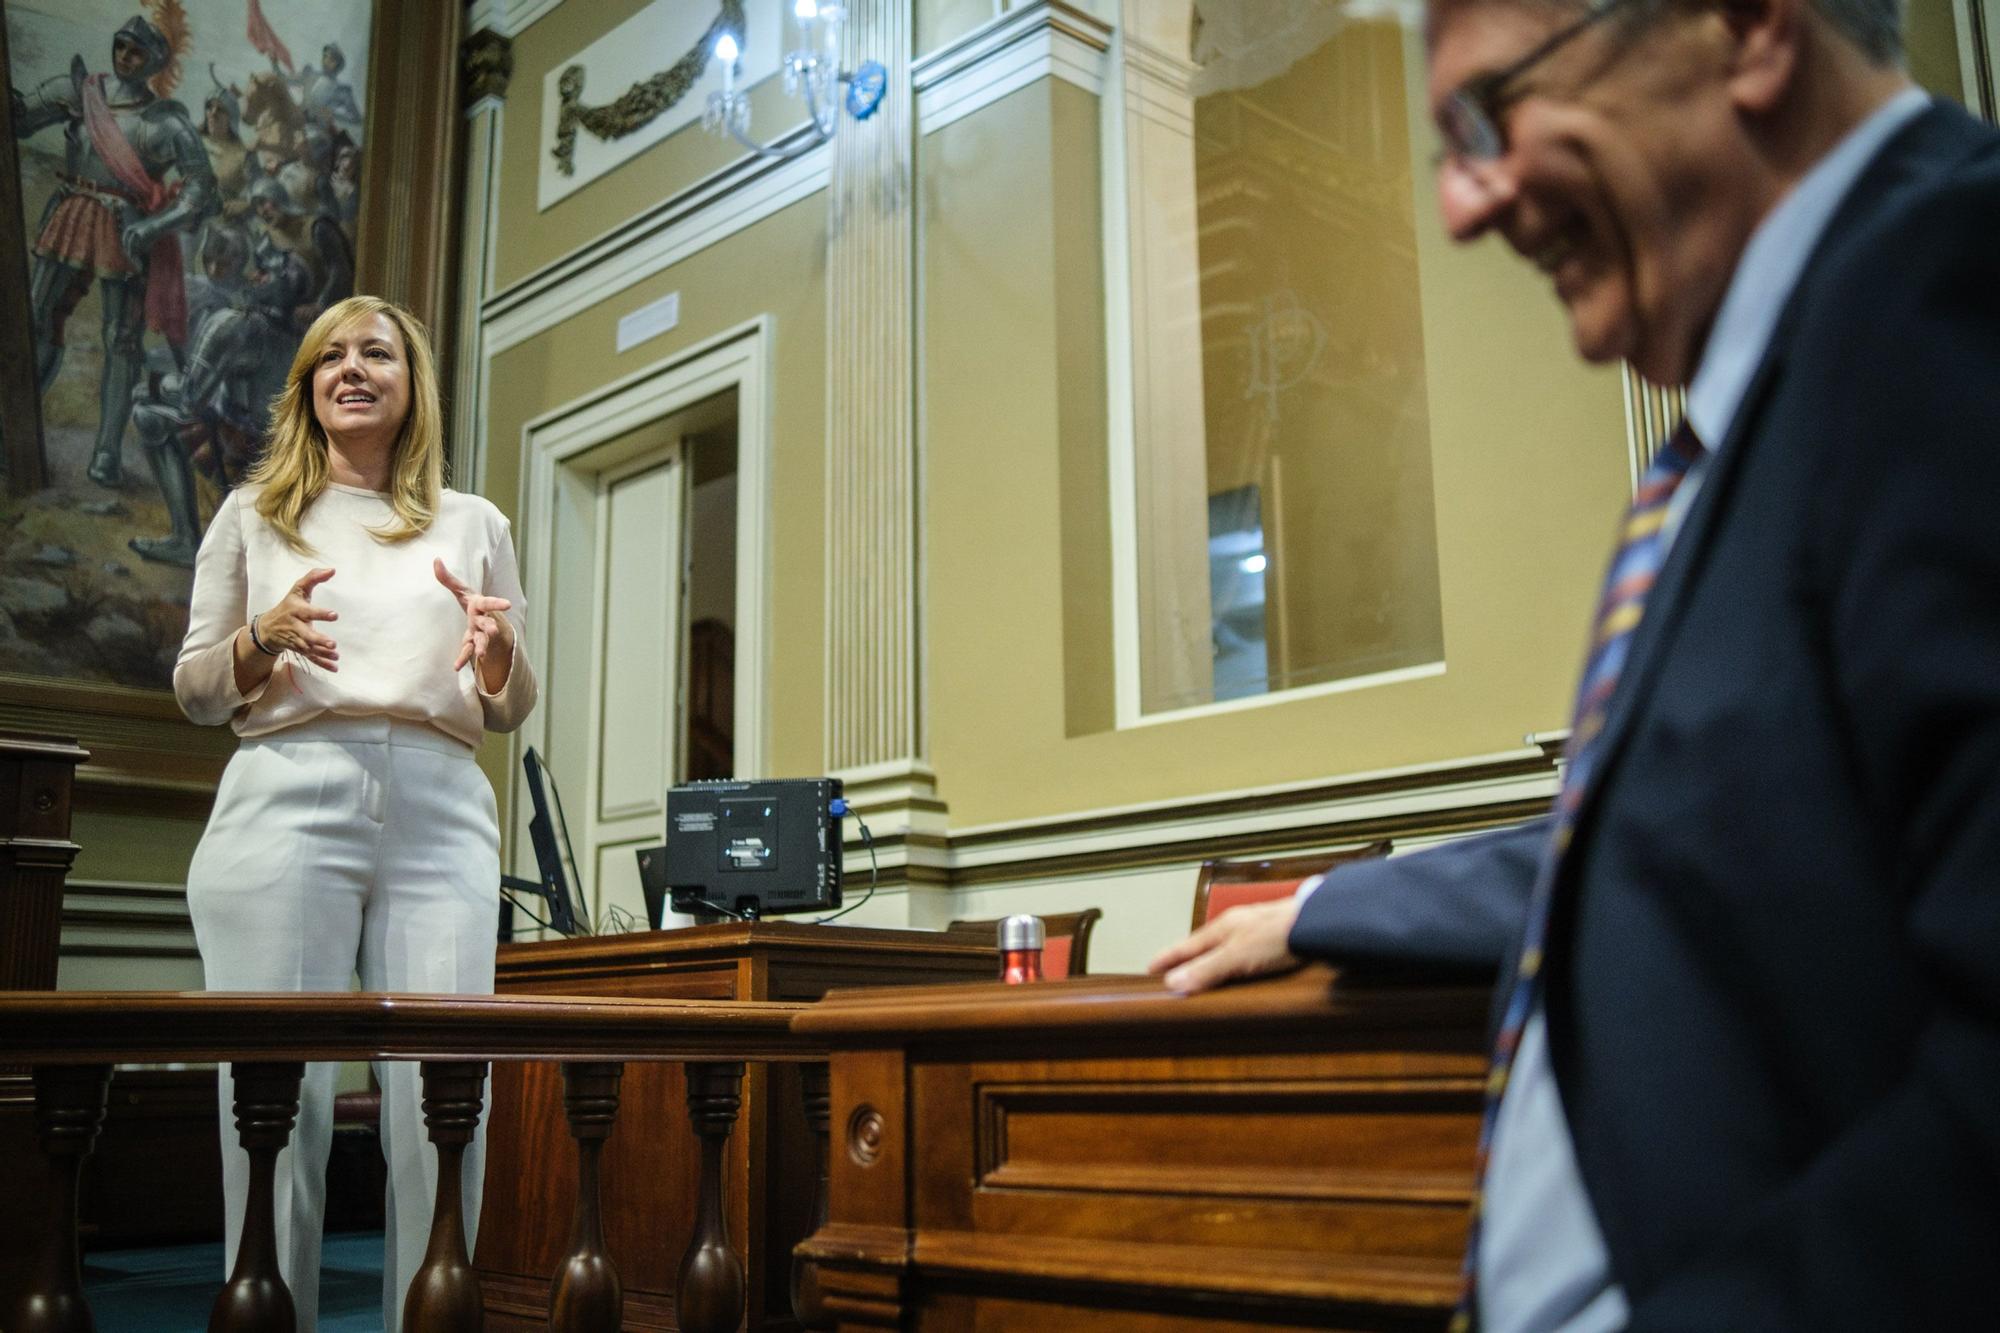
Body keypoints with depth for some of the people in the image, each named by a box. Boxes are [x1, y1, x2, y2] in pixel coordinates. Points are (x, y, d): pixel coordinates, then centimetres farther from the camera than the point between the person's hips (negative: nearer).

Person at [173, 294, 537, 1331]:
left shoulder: (473, 525, 19)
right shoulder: (255, 514, 17)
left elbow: (508, 712, 19)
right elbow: (195, 693, 15)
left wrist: (499, 649, -4)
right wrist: (265, 637, -5)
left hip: (440, 816, 1)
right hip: (286, 798, 0)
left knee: (444, 1099, -7)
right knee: (280, 1090, -4)